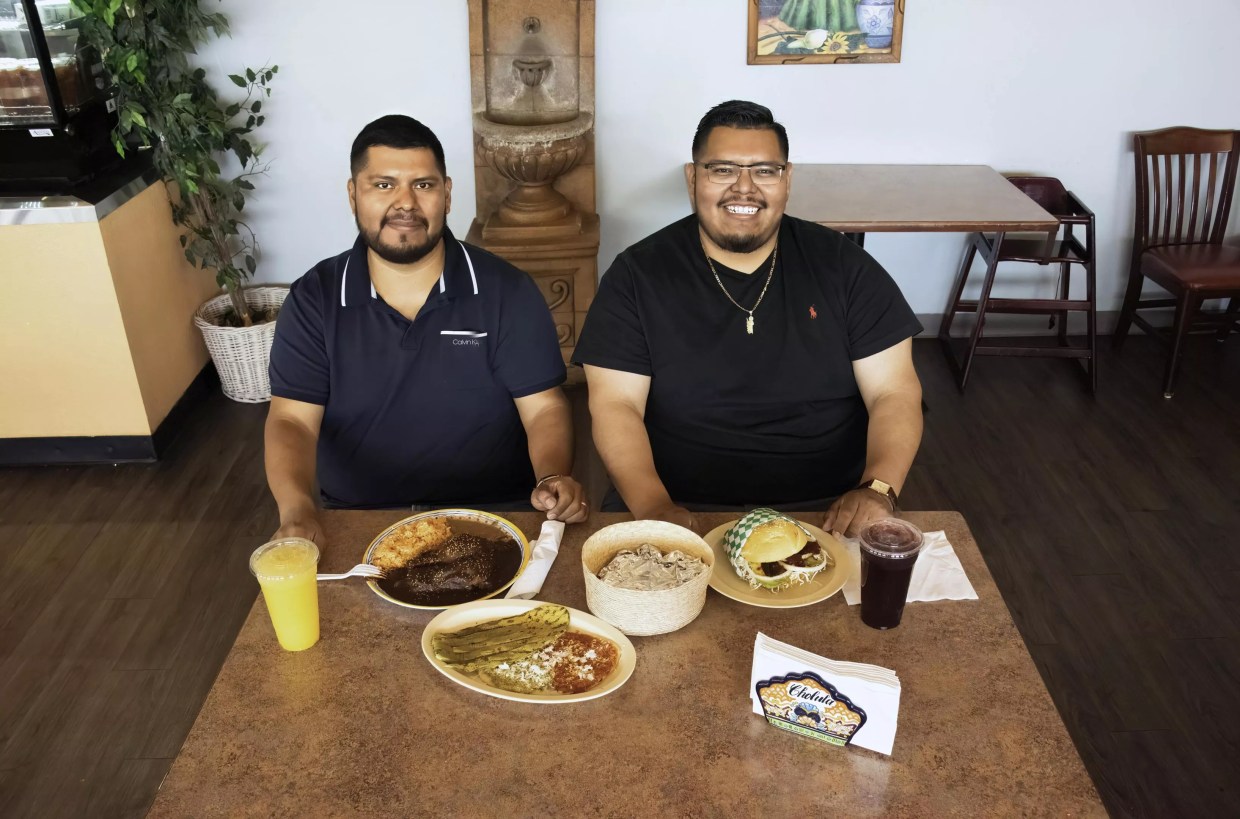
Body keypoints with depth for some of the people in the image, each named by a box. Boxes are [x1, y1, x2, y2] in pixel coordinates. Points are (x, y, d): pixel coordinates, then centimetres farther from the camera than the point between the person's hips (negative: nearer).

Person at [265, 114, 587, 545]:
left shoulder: (507, 292, -3)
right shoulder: (313, 301, 0)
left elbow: (543, 408, -4)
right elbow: (292, 421, -5)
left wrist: (553, 480, -24)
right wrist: (297, 510, -24)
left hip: (495, 516, -1)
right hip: (360, 524, 2)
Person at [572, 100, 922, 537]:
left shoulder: (844, 266, 2)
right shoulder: (637, 274, -1)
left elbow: (894, 393, 0)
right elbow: (615, 405, -6)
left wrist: (877, 490, -17)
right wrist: (653, 505, -22)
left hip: (829, 512, 1)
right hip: (685, 513, 0)